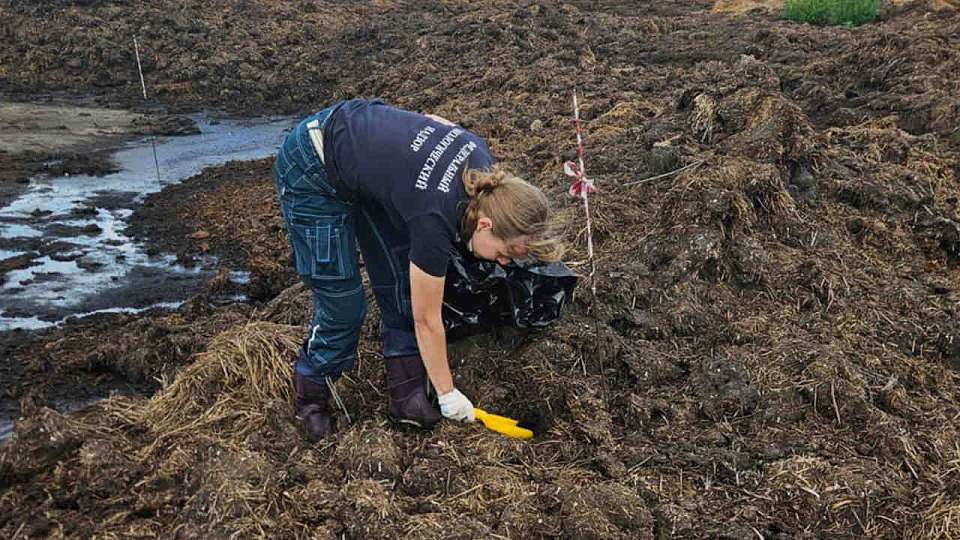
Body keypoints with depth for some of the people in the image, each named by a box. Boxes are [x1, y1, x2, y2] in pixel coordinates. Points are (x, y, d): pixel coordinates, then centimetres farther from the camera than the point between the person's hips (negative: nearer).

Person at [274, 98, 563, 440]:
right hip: (311, 173, -8)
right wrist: (447, 393, -7)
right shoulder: (435, 219, -31)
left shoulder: (479, 158, -16)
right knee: (343, 304, -3)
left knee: (403, 284, 3)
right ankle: (311, 400, 21)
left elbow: (433, 119, 6)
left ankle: (407, 397, 14)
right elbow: (427, 320, -18)